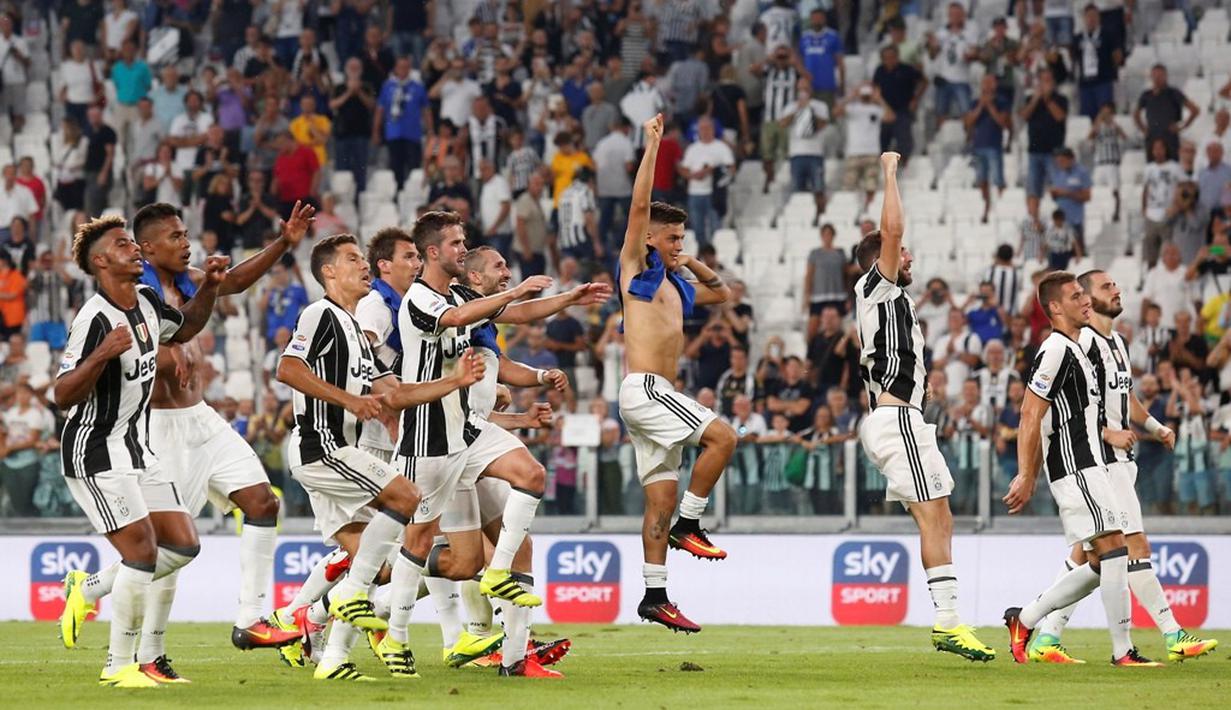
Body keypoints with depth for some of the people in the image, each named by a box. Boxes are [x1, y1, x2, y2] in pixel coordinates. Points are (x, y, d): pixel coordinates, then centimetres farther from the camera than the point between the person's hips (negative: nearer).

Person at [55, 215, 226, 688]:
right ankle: (119, 666, -1)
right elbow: (63, 396, -24)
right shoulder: (94, 319, -20)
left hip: (136, 450, 9)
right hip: (95, 454, -9)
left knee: (183, 545, 4)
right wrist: (103, 354, -38)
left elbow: (185, 329, 27)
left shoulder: (146, 301, 5)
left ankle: (89, 588, 20)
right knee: (142, 551, -13)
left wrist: (210, 287, 10)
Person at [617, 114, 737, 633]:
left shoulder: (677, 286, 21)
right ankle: (688, 526, -10)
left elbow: (723, 294, 37)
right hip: (643, 388, -8)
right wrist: (652, 146, -11)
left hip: (659, 395, 8)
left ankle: (654, 596, 5)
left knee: (661, 496, 5)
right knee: (722, 436, -19)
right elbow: (639, 205, -11)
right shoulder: (637, 268, 0)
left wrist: (694, 265, 19)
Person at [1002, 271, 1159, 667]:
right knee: (1114, 548, -13)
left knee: (1100, 565, 8)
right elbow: (1030, 417, -15)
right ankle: (1122, 652, -13)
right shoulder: (1056, 350, -11)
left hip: (1089, 467, 10)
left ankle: (1024, 620, 15)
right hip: (1076, 469, -10)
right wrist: (1026, 478, -17)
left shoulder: (1074, 350, 21)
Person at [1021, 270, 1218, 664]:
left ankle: (1046, 638, 10)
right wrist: (1107, 433, -21)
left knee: (1086, 552, 8)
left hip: (1119, 457, 10)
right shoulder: (1079, 342, -11)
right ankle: (1174, 637, -9)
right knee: (1136, 546, -9)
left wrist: (1156, 427, 16)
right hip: (1098, 459, -10)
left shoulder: (1117, 343, 19)